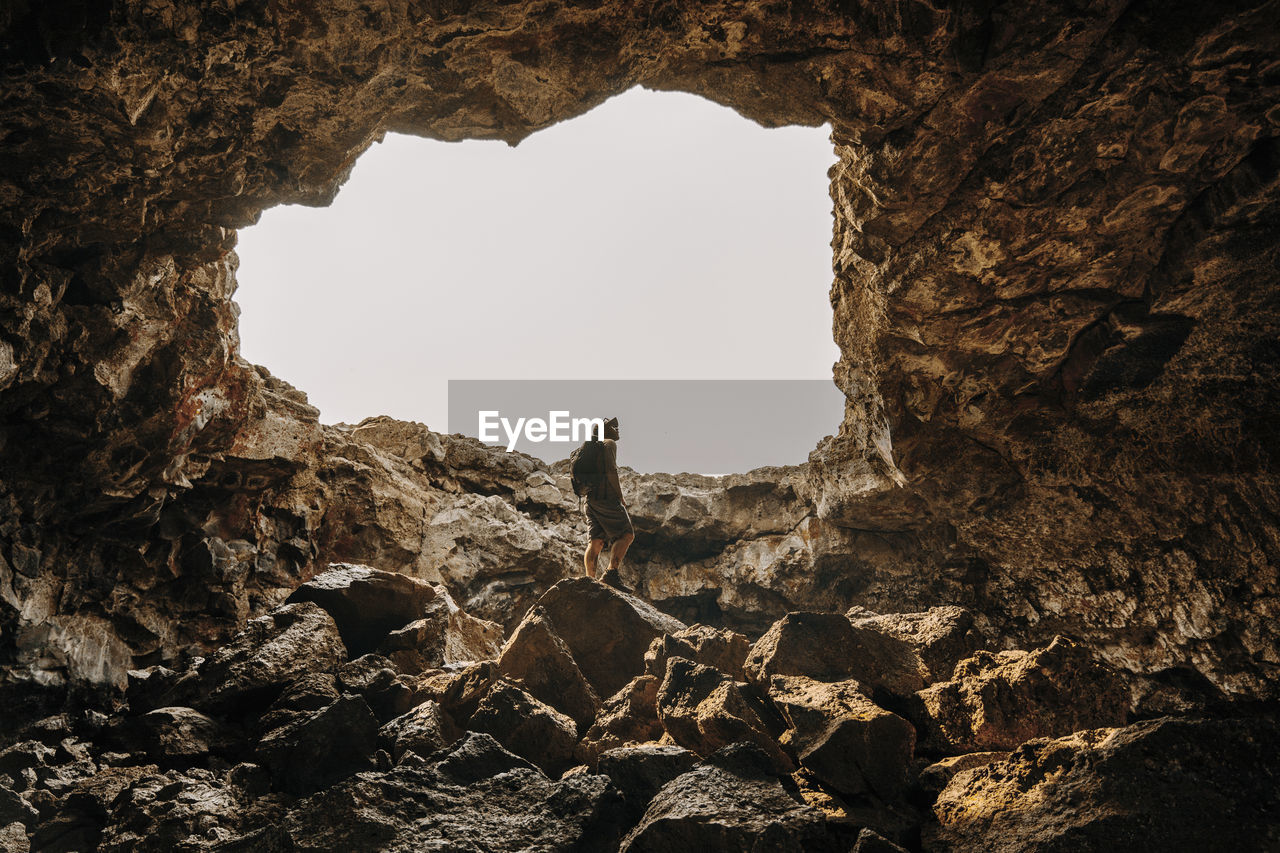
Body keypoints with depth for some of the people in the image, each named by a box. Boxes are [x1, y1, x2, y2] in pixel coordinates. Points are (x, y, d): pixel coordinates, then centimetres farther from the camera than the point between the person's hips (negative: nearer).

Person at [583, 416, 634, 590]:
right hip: (606, 497, -9)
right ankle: (612, 573, -27)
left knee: (596, 540, 0)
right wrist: (620, 496, -8)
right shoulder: (609, 444, 3)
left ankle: (589, 578, -11)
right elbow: (610, 469, -12)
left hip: (591, 499, 9)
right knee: (627, 534, -12)